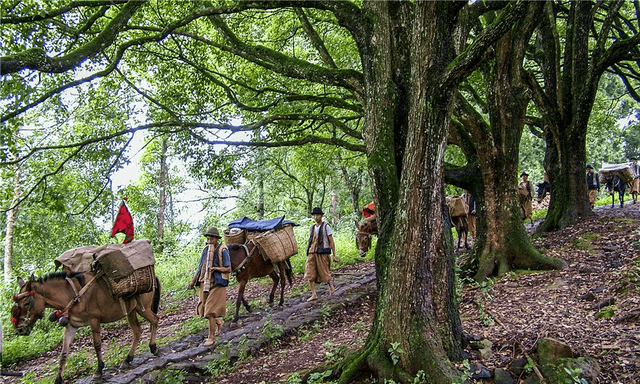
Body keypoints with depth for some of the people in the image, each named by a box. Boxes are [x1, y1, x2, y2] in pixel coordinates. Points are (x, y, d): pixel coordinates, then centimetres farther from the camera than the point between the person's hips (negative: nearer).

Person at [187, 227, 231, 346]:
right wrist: (193, 282, 18)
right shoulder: (206, 249, 11)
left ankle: (211, 337, 2)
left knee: (211, 310, -8)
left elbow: (228, 269, -9)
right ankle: (219, 322, 36)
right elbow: (200, 267, 19)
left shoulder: (222, 251, -8)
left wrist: (217, 268, -25)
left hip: (217, 284, -7)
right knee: (203, 309, 10)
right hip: (204, 283, 7)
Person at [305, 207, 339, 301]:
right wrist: (308, 253, 19)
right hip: (312, 253, 5)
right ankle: (314, 294, -2)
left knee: (324, 273, 0)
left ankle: (331, 286, 27)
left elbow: (331, 242, 0)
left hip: (322, 253, -5)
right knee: (309, 274, -5)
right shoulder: (312, 228, 17)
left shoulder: (326, 226, 2)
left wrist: (334, 255, -4)